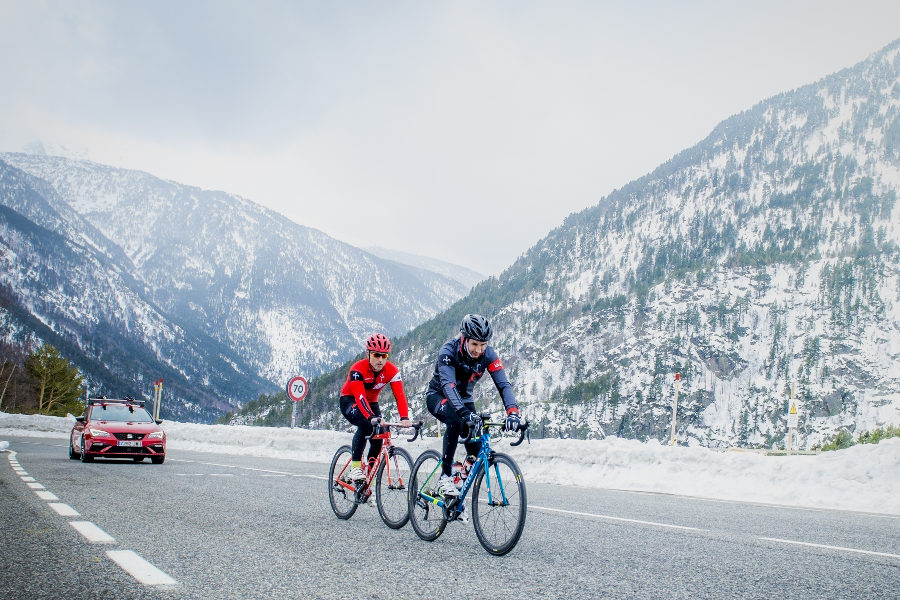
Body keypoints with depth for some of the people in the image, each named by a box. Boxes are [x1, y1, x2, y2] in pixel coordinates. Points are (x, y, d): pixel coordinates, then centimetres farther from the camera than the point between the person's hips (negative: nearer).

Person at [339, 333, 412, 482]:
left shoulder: (392, 370, -18)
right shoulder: (358, 369, -30)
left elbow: (399, 395, -28)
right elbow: (360, 397, -42)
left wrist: (404, 418, -45)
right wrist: (372, 417, -58)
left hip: (371, 402, 5)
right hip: (349, 401, -5)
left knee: (378, 437, -14)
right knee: (365, 424, -34)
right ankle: (355, 467, -28)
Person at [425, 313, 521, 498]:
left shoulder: (488, 355, -19)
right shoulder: (448, 351, -30)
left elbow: (503, 384, -27)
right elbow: (448, 385, -43)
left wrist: (512, 412, -45)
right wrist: (465, 413, -58)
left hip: (464, 398, 4)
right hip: (438, 395, -4)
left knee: (476, 451, -13)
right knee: (456, 421, -37)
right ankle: (445, 477, -27)